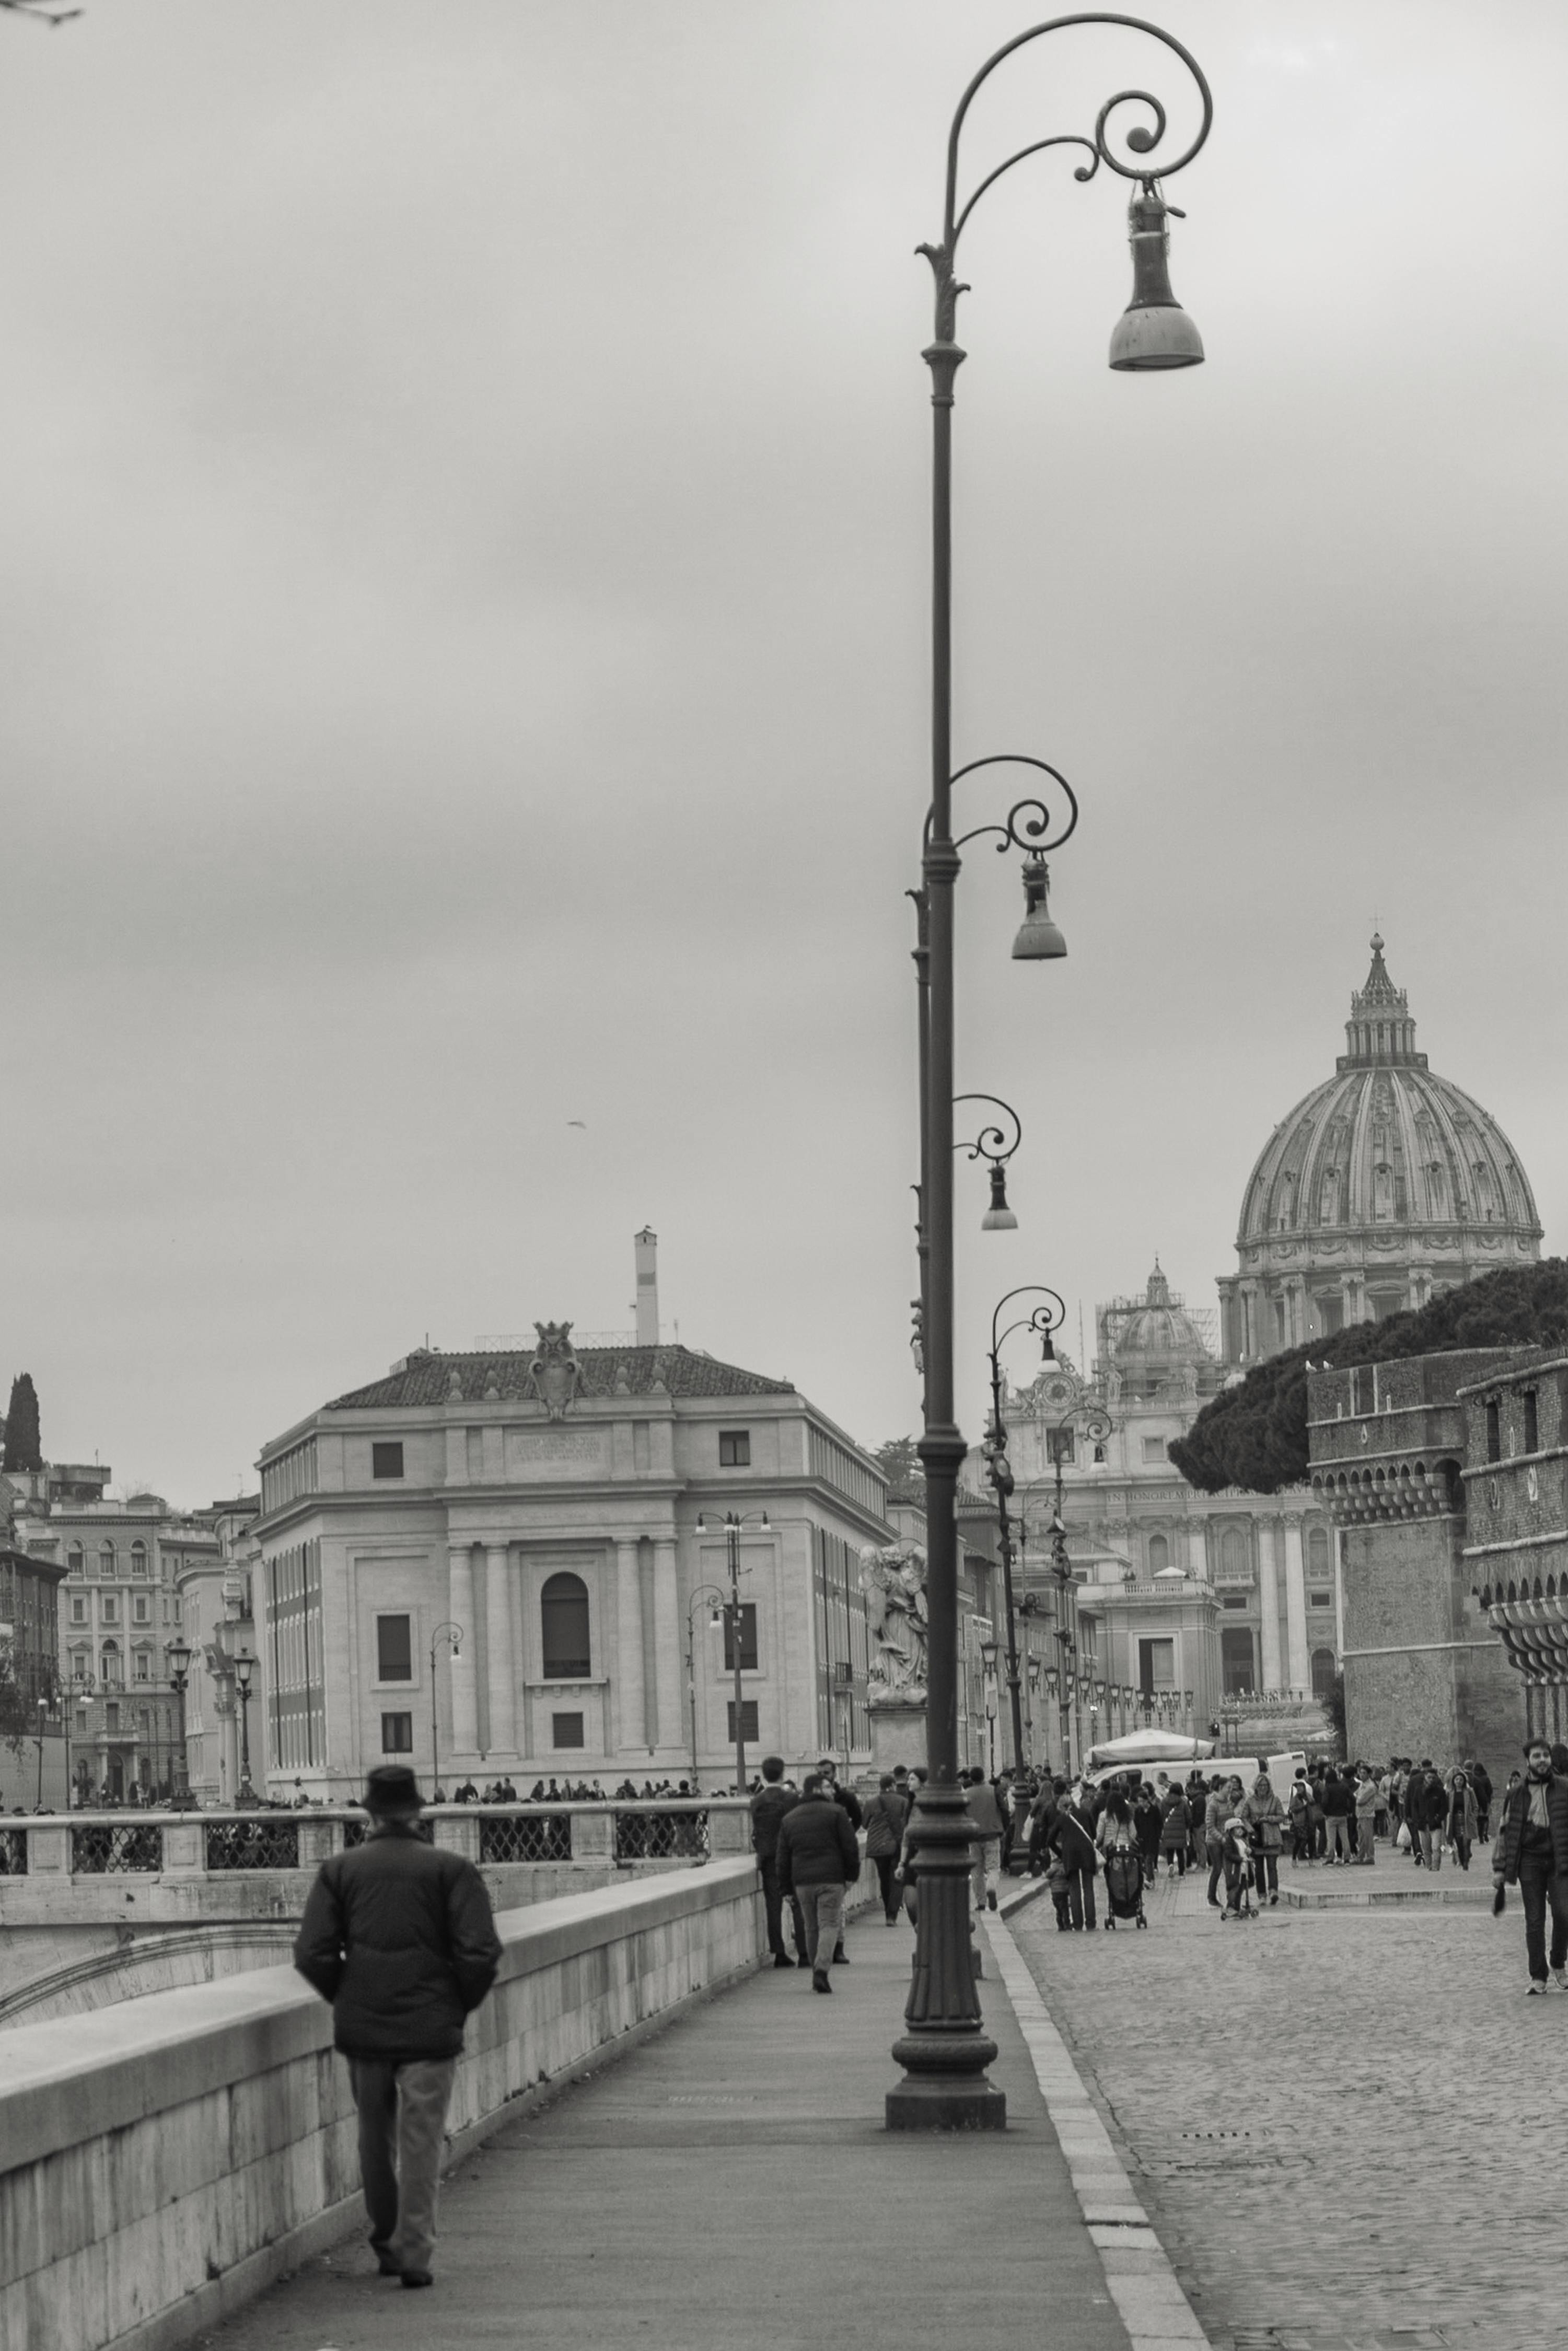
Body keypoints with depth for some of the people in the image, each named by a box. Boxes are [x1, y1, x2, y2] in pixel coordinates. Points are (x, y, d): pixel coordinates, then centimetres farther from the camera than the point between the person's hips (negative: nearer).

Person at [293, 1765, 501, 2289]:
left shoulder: (339, 1870, 1)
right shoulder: (452, 1869, -4)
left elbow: (312, 1954, -3)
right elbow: (480, 1952, -10)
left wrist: (345, 1998, 11)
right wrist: (462, 2004, 5)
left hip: (361, 2027, 2)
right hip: (430, 2029, -2)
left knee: (375, 2137, 16)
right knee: (420, 2142, 2)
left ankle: (386, 2240, 26)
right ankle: (414, 2252, -1)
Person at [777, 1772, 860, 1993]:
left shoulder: (789, 1819, 11)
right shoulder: (836, 1813, -2)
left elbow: (783, 1858, 12)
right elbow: (850, 1847, -5)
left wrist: (788, 1887, 16)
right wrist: (852, 1875, 5)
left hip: (803, 1881, 4)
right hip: (831, 1878, -4)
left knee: (812, 1928, 13)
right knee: (829, 1925, -4)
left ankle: (819, 1974, 16)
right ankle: (822, 1970, -21)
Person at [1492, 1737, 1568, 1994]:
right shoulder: (1516, 1794, 4)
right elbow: (1504, 1831, 8)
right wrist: (1499, 1868, 3)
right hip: (1530, 1860, 1)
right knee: (1534, 1921, 0)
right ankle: (1538, 1977, 6)